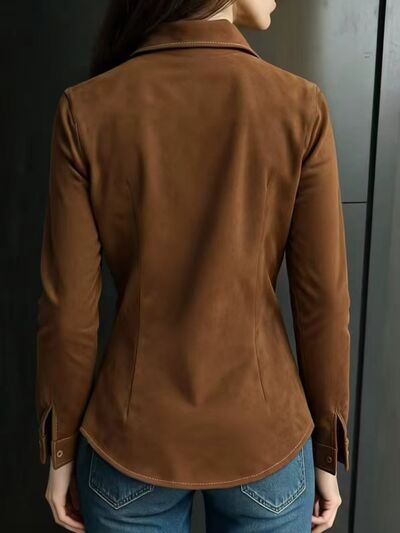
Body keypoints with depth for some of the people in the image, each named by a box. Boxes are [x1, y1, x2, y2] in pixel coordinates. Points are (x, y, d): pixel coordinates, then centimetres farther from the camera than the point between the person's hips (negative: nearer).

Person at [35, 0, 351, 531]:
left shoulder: (87, 109, -11)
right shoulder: (300, 106, -12)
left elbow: (69, 307, -9)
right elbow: (323, 300, -9)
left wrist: (61, 449, 5)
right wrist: (328, 451, 5)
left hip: (132, 441, 1)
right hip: (263, 438, 0)